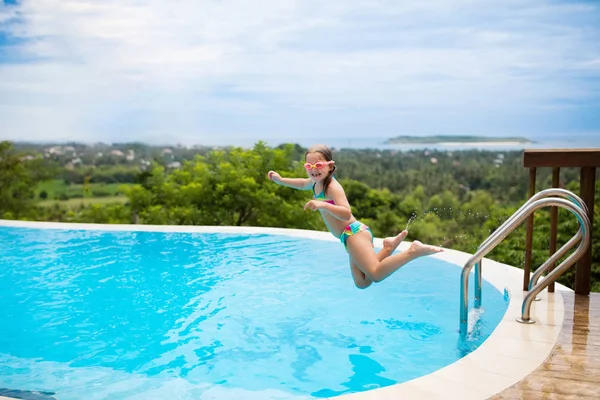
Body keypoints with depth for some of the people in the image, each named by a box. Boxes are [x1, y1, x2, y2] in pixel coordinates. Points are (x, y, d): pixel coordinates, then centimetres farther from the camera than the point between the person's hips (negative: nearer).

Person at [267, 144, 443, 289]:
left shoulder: (332, 186, -14)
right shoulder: (317, 182, 13)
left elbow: (346, 213, -29)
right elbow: (304, 184, 39)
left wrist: (323, 205, -40)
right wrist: (280, 180, 34)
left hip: (354, 232, -10)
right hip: (351, 236, 10)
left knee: (376, 274, -25)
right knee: (362, 283, 10)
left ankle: (414, 250, -18)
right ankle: (389, 247, 12)